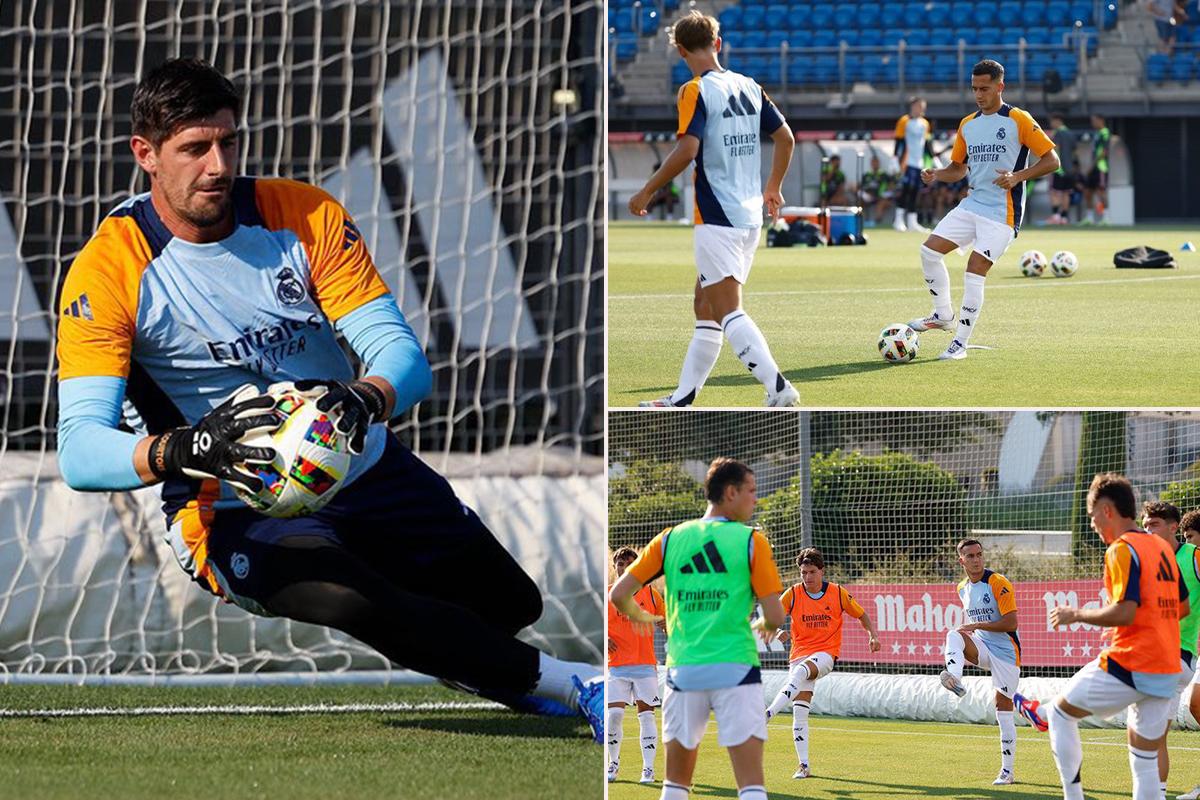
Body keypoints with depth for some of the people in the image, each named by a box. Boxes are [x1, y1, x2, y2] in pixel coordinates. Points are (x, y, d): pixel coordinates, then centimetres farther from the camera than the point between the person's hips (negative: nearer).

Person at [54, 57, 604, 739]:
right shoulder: (109, 270, -12)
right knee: (359, 606, -34)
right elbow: (80, 451, -21)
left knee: (512, 603, 0)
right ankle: (570, 685, -24)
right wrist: (188, 449, -42)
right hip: (231, 509, -5)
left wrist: (367, 398, -35)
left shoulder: (306, 216, -3)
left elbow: (405, 357, -10)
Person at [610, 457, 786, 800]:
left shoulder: (670, 539, 6)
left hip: (683, 669, 3)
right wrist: (762, 627, 18)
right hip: (736, 666, -3)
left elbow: (619, 594, 3)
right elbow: (775, 616, -5)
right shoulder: (751, 541, -2)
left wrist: (641, 617, 25)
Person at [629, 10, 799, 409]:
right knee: (705, 306, 15)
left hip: (717, 218, -8)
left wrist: (647, 192, -12)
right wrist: (773, 188, 27)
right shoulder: (749, 87, 9)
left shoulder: (696, 91, -11)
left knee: (727, 311, -9)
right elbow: (786, 138, 12)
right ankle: (683, 398, 19)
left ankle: (778, 388, -23)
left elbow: (687, 150, -22)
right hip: (750, 215, 8)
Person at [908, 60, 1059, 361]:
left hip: (1003, 212, -7)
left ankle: (960, 343, -5)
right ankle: (943, 315, 15)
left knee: (975, 270, -13)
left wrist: (1017, 176, -22)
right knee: (929, 250, -4)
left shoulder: (1018, 120, -7)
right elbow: (959, 167, 22)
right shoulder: (968, 124, 13)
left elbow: (1051, 160, -8)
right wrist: (937, 175, 0)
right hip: (972, 203, 7)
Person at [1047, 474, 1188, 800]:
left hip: (1129, 665, -8)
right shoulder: (1162, 548, 15)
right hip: (1167, 671, 8)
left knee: (1060, 712, 10)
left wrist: (1076, 615, -7)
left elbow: (1124, 612, -20)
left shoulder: (1122, 550, -11)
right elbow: (1182, 606, 23)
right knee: (1146, 762, 10)